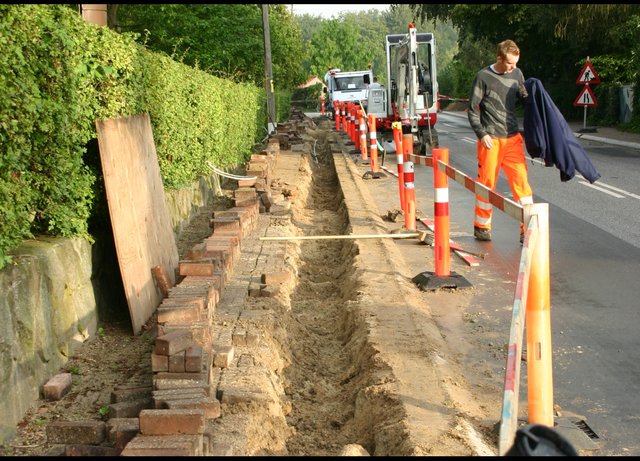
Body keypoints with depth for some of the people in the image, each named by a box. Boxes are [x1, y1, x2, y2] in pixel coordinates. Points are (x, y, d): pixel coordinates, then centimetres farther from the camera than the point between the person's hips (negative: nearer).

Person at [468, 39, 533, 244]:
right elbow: (473, 109, -3)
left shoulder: (517, 74, 9)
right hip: (490, 140, -4)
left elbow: (524, 100, 17)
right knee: (487, 183, 4)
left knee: (521, 180, -2)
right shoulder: (484, 76, -5)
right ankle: (481, 226, 20)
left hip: (513, 137, 4)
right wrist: (481, 134, -11)